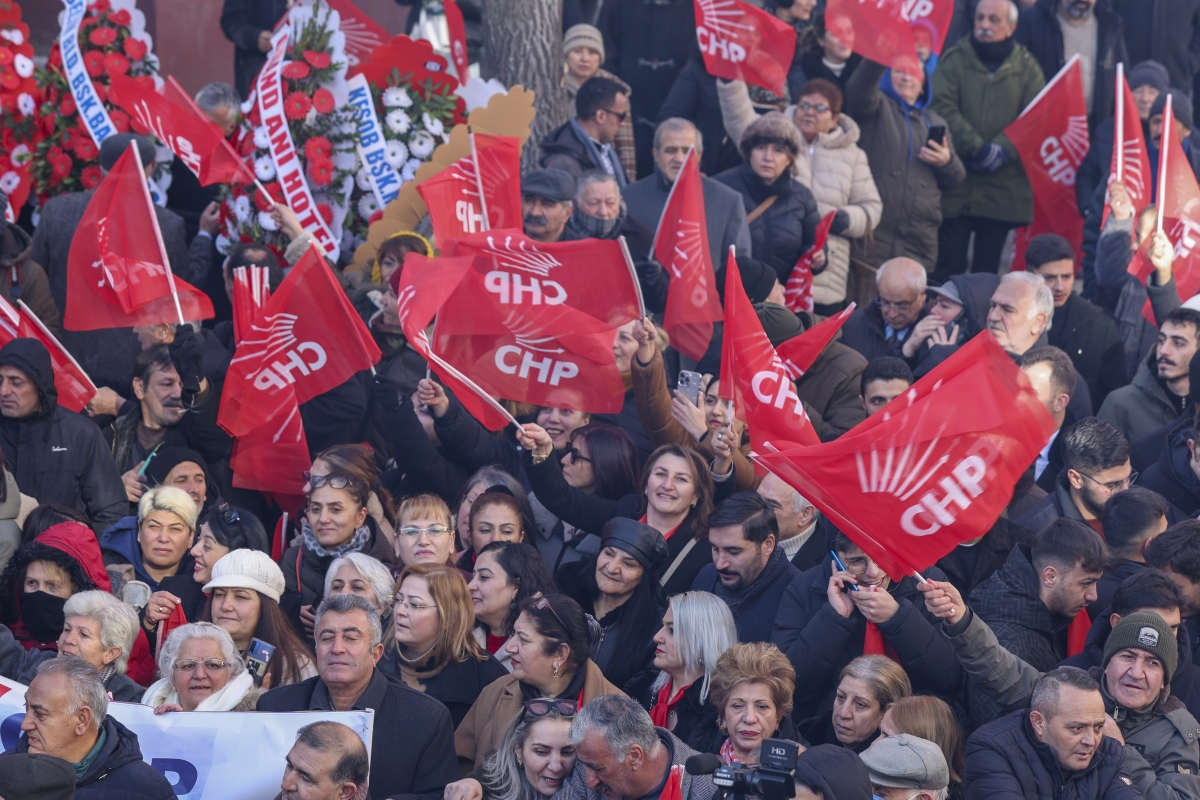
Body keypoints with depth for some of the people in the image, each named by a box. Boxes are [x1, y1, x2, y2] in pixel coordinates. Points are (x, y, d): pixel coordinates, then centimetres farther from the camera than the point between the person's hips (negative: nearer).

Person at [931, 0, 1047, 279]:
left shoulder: (1027, 67, 6)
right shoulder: (954, 60, 2)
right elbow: (943, 108, -9)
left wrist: (1004, 149, -17)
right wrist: (979, 148, -17)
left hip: (1003, 190, 1)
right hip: (956, 183, -1)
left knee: (987, 269, 6)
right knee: (948, 266, -1)